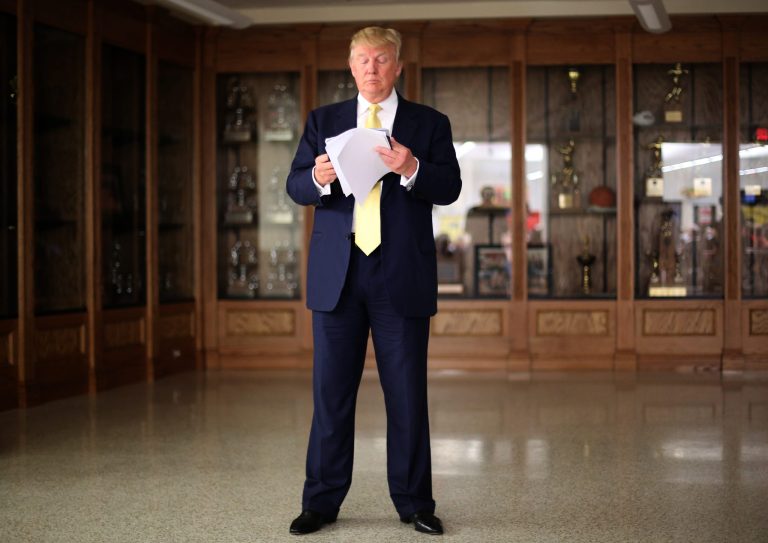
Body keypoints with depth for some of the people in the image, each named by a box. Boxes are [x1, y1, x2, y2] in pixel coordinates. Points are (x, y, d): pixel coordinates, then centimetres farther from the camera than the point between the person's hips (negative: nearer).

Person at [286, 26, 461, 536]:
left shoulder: (430, 124, 7)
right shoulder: (323, 121, 12)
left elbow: (449, 188, -3)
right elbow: (295, 186, 5)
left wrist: (412, 169, -22)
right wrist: (318, 178, -18)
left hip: (403, 277, -1)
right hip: (337, 275, 1)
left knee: (408, 393, 3)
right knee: (331, 391, 4)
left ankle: (414, 502, 13)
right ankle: (322, 502, 12)